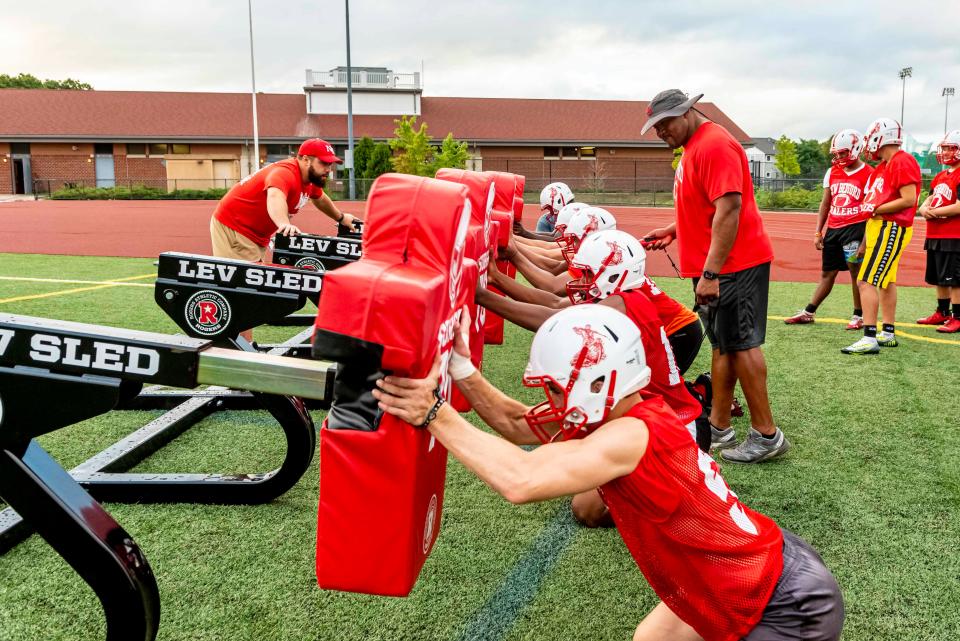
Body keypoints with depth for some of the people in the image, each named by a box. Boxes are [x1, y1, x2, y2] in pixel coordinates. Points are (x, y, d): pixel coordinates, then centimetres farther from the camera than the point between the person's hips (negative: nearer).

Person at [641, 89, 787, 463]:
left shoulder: (714, 145, -16)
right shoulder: (694, 147, 17)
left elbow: (728, 209, -23)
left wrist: (711, 272, -25)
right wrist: (674, 231, 18)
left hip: (733, 264, -10)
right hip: (713, 267, 10)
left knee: (740, 344, -5)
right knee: (722, 345, 13)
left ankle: (766, 436, 5)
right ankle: (718, 427, 23)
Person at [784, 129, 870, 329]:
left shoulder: (868, 175, -8)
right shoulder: (832, 173, 9)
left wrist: (866, 240, -14)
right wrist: (818, 232, 12)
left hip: (856, 228, -5)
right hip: (833, 229, 6)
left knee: (856, 271, -1)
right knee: (827, 273, 13)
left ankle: (859, 315, 12)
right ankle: (808, 313, 19)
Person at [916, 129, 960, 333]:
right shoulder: (941, 176, 15)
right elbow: (930, 198, 19)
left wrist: (933, 212, -12)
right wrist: (924, 207, -3)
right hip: (934, 236, 9)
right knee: (938, 278, 17)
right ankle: (942, 313, 29)